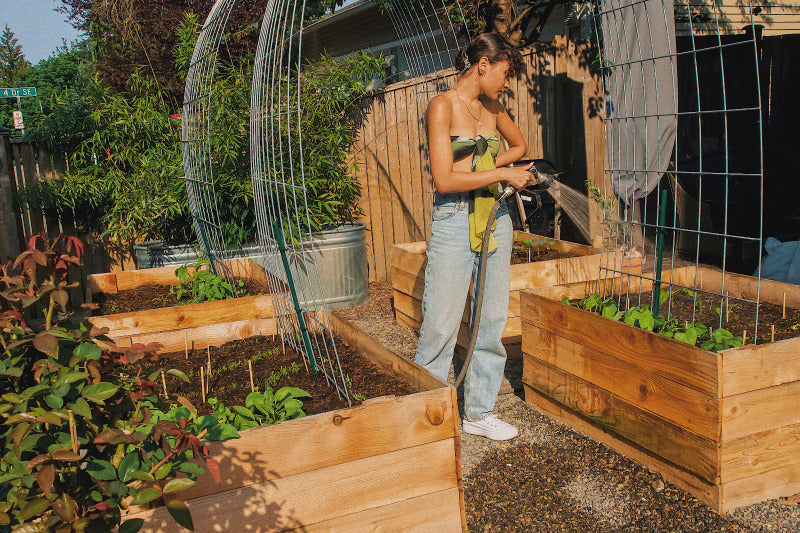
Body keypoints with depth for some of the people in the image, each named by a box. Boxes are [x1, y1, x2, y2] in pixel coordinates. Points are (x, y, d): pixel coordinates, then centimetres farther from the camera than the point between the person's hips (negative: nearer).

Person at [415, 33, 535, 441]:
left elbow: (519, 145, 28)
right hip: (454, 220, -7)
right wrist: (502, 174, -11)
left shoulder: (492, 108, 11)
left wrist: (488, 164, 8)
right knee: (441, 323, -2)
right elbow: (444, 178, -17)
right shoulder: (443, 106, -9)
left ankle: (479, 413, 23)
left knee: (493, 320, 10)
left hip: (494, 217, 7)